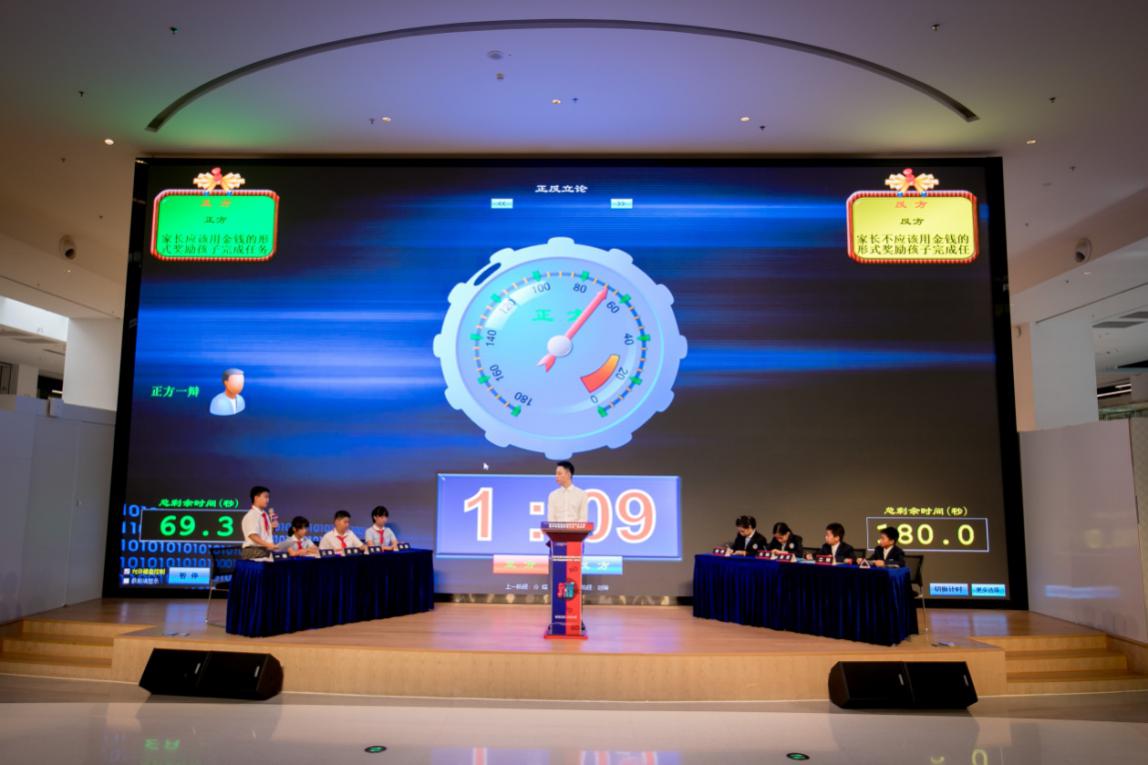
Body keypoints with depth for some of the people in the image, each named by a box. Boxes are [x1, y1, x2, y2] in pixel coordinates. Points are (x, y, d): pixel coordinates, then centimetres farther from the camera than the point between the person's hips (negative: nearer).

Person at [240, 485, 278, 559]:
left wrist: (273, 527, 2)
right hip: (254, 551, -8)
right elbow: (253, 536, -22)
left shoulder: (265, 514, 12)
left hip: (266, 550, 8)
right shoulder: (251, 515, -12)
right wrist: (268, 545, -29)